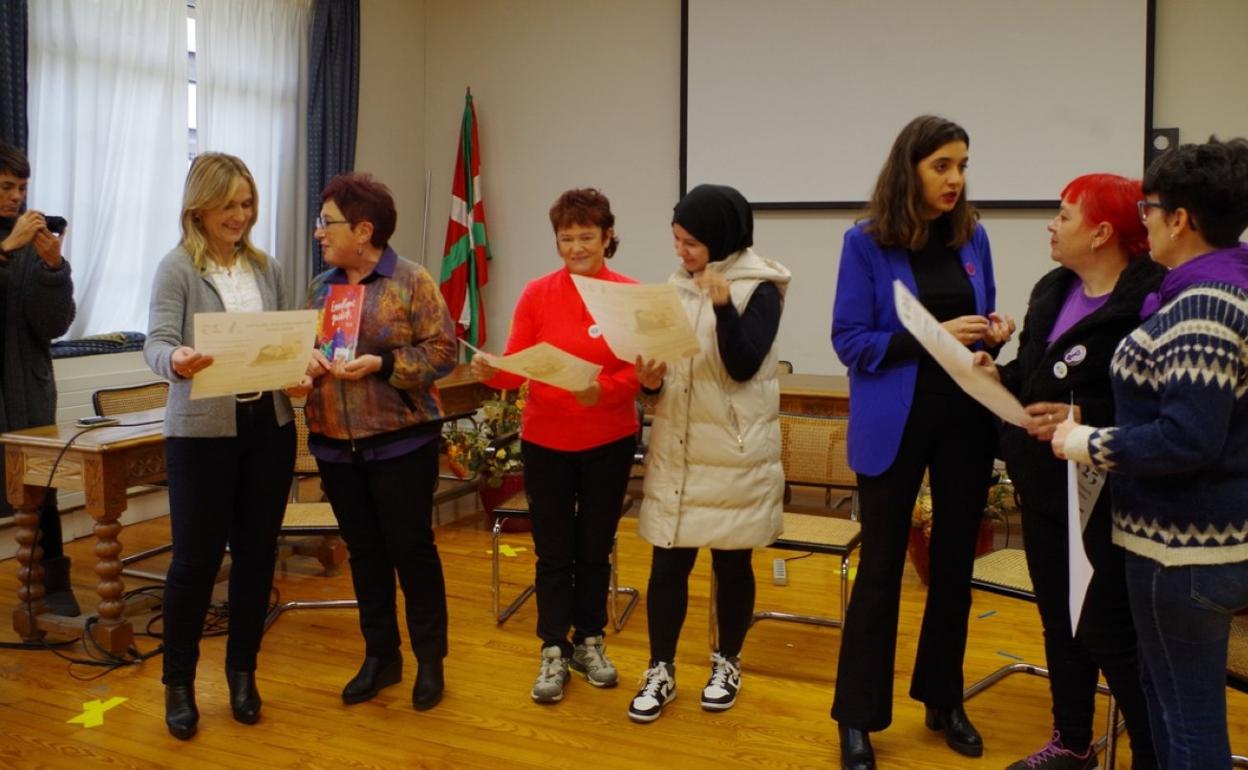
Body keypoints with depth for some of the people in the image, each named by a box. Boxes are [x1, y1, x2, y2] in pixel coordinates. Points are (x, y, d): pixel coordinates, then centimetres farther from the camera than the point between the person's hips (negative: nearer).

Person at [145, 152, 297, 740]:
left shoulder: (266, 267, 10)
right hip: (202, 431, -4)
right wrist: (176, 360, -37)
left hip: (268, 424, 4)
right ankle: (178, 682, 21)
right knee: (196, 557, 2)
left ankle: (242, 672, 27)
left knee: (257, 552, 10)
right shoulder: (177, 268, -5)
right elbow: (156, 343, -15)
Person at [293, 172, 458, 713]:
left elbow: (442, 351, -10)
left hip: (400, 443, -5)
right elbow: (303, 350, 15)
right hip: (335, 445, 6)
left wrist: (383, 364, -21)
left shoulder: (412, 282, -7)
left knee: (412, 550, 3)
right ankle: (380, 657, 27)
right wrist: (305, 369, -7)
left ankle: (430, 660, 19)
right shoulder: (321, 287, 11)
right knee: (364, 552, 13)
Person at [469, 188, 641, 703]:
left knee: (595, 547, 13)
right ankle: (554, 652, 22)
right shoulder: (537, 294, -3)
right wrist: (490, 372, -28)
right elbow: (516, 366, -6)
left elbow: (638, 373, -10)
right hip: (546, 441, 1)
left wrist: (601, 390, -28)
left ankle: (590, 642, 31)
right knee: (553, 551, 8)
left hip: (609, 442, 0)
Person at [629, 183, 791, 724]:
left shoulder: (759, 288, -7)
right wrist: (650, 378, -8)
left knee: (731, 561, 8)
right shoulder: (677, 286, 8)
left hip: (735, 450, -4)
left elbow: (743, 367, -18)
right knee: (667, 561, 4)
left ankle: (727, 664, 27)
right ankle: (660, 671, 15)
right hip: (675, 446, 4)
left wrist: (725, 308, -30)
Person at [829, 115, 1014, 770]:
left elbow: (977, 324, 14)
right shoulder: (866, 242, -9)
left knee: (954, 561, 14)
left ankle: (944, 699, 32)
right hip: (895, 423, -4)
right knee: (882, 566, 4)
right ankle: (857, 716, 18)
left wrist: (992, 332, -9)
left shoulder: (973, 236, 4)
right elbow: (850, 340, -12)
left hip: (966, 420, 5)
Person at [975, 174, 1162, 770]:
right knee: (1059, 617, 19)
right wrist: (997, 375, -4)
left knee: (1110, 631, 0)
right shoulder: (1052, 290, 10)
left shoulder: (1150, 299, -17)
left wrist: (1081, 419, -28)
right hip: (1042, 485, 9)